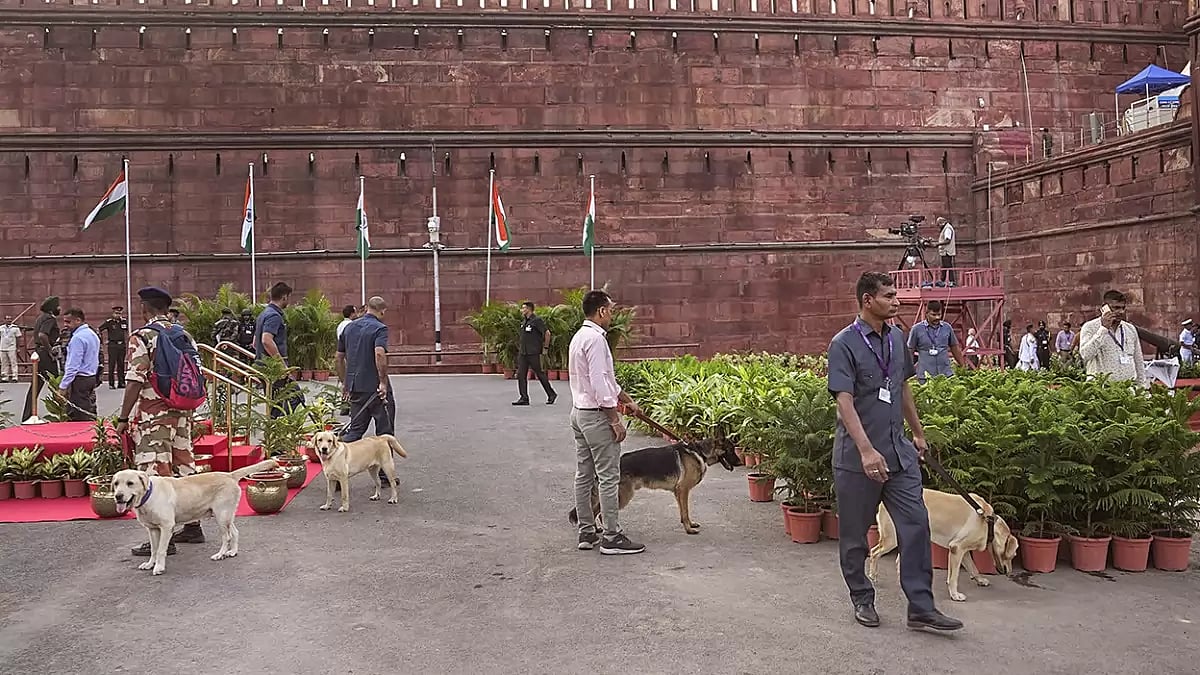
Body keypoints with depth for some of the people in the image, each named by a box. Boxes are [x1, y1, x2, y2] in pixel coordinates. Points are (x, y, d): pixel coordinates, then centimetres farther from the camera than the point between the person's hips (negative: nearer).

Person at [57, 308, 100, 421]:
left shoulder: (78, 338, -16)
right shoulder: (93, 334, 14)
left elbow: (73, 366, -20)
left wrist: (63, 386, -18)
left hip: (80, 380, -10)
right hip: (92, 377, 10)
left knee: (78, 418, -8)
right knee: (90, 415, 12)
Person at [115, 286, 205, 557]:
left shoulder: (142, 337, -11)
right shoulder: (185, 335, 9)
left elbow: (136, 381, -16)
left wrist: (123, 418, -9)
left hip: (153, 415, -7)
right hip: (182, 413, 7)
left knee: (156, 473, -3)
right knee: (185, 467, 13)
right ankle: (192, 526, 21)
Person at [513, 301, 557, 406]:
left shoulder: (537, 320, -11)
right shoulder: (523, 321, 14)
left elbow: (547, 332, -17)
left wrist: (546, 346, -12)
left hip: (533, 353, -8)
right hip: (522, 353, 8)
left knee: (540, 374, 0)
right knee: (521, 375, 1)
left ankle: (551, 394, 14)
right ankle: (524, 398, 3)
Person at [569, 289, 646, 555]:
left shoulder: (580, 336, 14)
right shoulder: (595, 339, -18)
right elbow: (600, 384, -23)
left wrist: (627, 400, 27)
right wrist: (615, 419, -18)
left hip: (580, 412, 10)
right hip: (597, 415, -10)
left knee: (584, 475, 12)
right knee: (609, 477, -5)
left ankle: (586, 532, 19)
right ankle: (611, 537, -1)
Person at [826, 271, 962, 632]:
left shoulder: (897, 337, 8)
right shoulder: (844, 344, -13)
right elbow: (844, 401, -21)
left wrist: (918, 433, 23)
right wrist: (866, 450, -30)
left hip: (899, 452, 6)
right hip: (857, 457, -6)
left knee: (916, 524, 0)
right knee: (855, 533, 8)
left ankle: (921, 607, 8)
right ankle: (862, 599, 26)